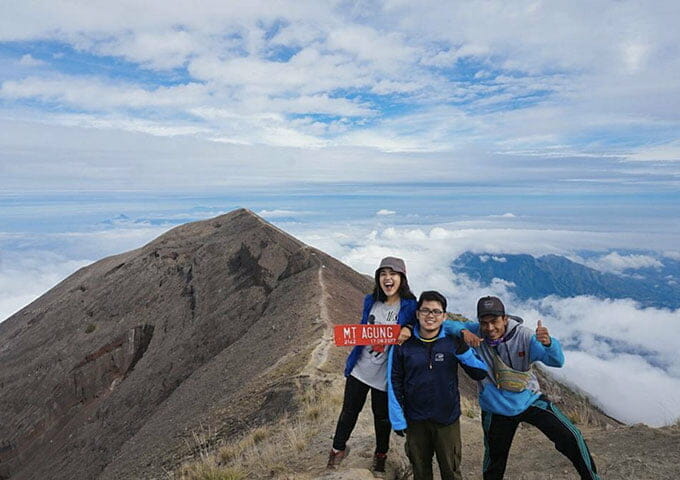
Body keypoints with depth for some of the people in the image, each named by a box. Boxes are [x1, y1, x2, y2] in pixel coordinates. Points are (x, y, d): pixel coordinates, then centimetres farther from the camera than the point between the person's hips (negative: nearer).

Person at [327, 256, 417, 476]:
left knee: (382, 417, 16)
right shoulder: (371, 301, 0)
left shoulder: (410, 306, -14)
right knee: (349, 410, 14)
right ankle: (338, 448, 38)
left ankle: (381, 454, 41)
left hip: (385, 374, -3)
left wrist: (408, 331, -27)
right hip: (359, 367, 3)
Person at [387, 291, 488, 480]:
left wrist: (464, 352, -22)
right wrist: (398, 420, -4)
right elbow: (394, 383, -3)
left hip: (447, 419, 0)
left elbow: (481, 373, -4)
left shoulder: (453, 342, -7)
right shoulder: (403, 344, -8)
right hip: (415, 420, 0)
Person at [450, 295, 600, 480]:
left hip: (530, 400, -1)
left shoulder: (523, 335, -22)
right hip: (496, 411, 1)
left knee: (571, 438, -9)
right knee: (494, 464, 16)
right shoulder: (476, 333, -18)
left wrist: (548, 343, -52)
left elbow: (557, 361, -28)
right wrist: (463, 331, -36)